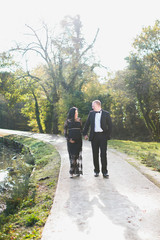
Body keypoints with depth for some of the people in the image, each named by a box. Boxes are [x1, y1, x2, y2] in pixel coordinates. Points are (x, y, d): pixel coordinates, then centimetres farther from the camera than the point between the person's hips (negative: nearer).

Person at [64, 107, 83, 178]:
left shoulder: (79, 120, 9)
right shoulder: (68, 121, 1)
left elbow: (81, 130, 14)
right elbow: (65, 132, 1)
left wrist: (80, 137, 2)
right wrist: (69, 139, -10)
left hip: (78, 140, 2)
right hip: (71, 141, -2)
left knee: (78, 155, -1)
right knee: (72, 156, -2)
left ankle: (77, 171, 7)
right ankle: (71, 172, 3)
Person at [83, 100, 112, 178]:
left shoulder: (106, 114, 1)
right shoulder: (91, 113, 10)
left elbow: (110, 125, 2)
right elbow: (87, 124, 13)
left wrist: (108, 135, -5)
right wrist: (85, 134, 7)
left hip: (103, 135, -3)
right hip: (94, 136, 3)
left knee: (103, 154, -3)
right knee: (95, 154, 6)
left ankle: (104, 172, 5)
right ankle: (96, 171, 17)